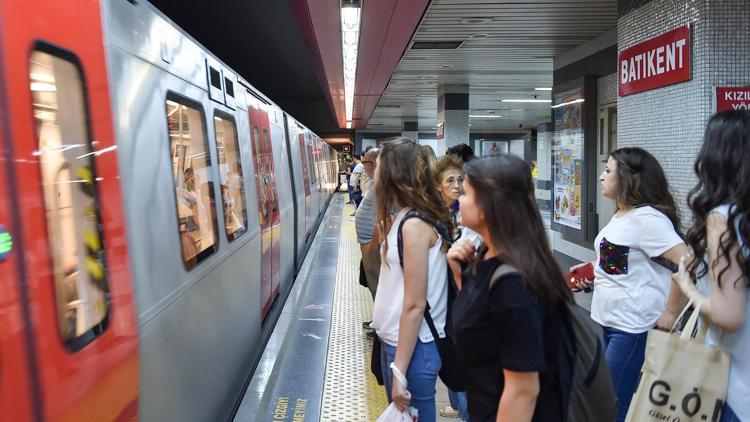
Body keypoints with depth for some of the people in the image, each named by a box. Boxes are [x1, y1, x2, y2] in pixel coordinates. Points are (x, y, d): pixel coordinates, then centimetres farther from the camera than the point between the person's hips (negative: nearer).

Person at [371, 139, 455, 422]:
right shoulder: (401, 218, 7)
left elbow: (415, 305, -21)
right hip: (393, 340, 9)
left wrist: (400, 371, -18)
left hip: (413, 347, -9)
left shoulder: (415, 225, -21)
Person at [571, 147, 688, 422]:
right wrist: (591, 271, 8)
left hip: (633, 327, -9)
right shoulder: (620, 216, 11)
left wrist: (670, 312, -20)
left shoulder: (647, 217, -19)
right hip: (608, 321, 9)